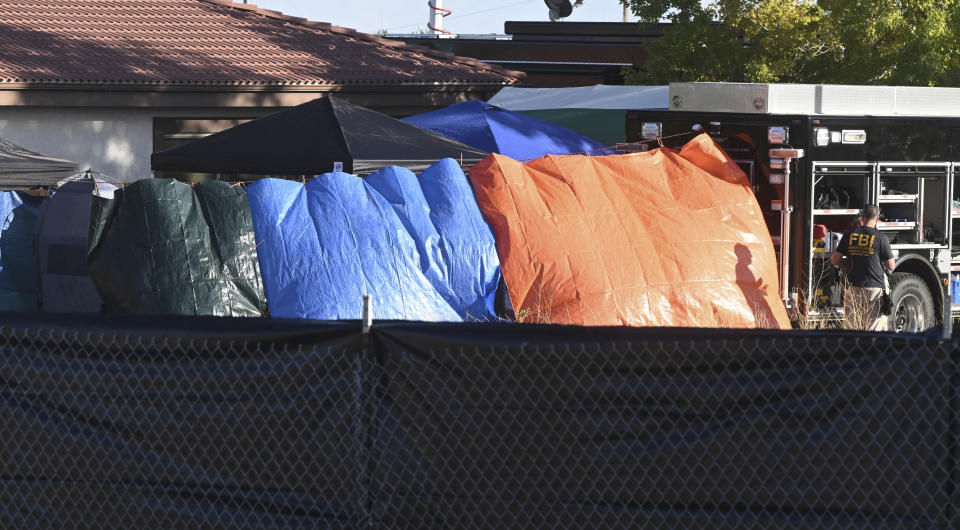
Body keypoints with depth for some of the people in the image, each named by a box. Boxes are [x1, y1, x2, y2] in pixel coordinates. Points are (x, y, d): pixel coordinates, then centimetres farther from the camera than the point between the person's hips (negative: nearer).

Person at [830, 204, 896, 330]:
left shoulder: (850, 236, 3)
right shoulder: (881, 238, -7)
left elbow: (834, 260, 5)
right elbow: (891, 266, -1)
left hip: (853, 287, 3)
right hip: (875, 287, -3)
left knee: (851, 326, 8)